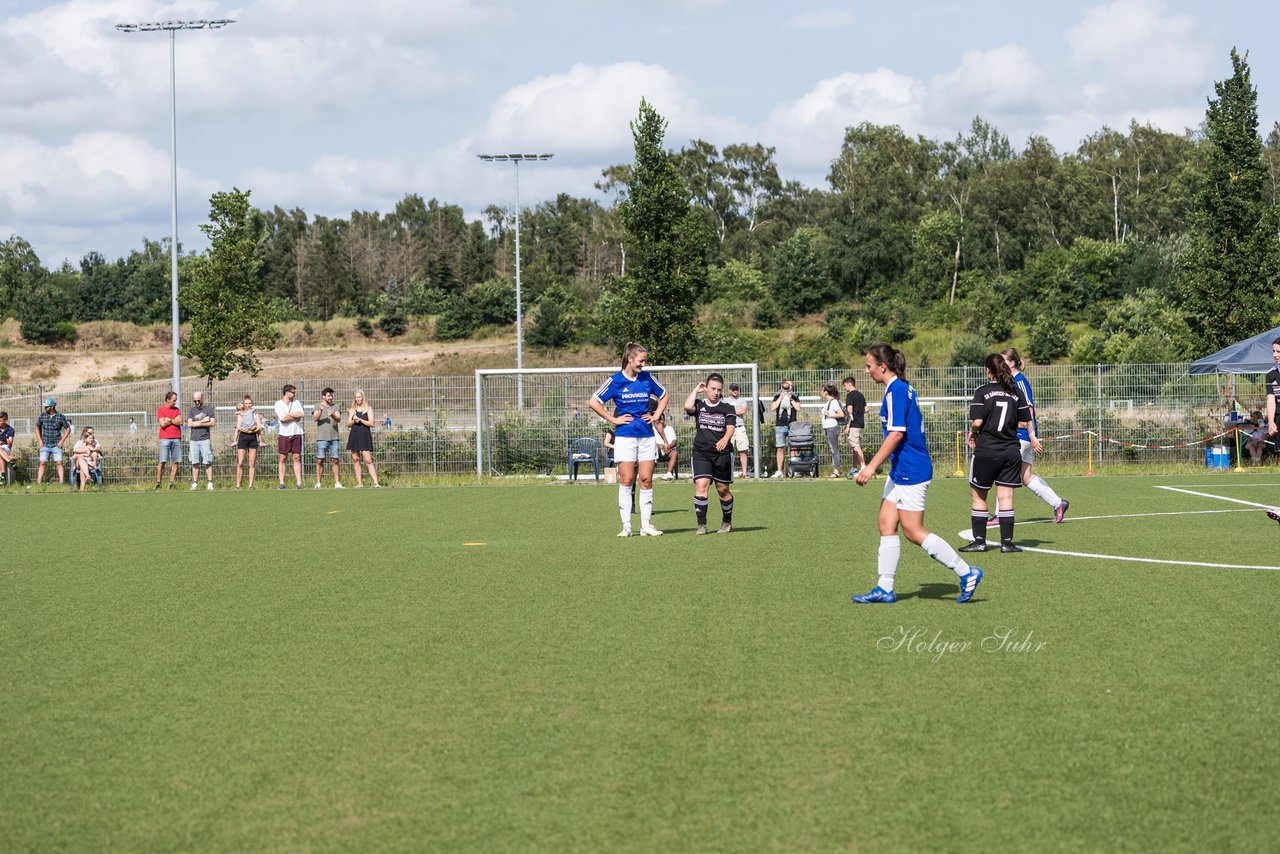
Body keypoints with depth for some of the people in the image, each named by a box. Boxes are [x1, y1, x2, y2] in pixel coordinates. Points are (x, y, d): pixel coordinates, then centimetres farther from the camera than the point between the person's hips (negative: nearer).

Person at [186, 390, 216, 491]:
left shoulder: (209, 408, 5)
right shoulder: (191, 410, 12)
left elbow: (213, 423, -5)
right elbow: (190, 424, -1)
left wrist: (197, 423, -6)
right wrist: (203, 421, -5)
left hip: (205, 439, -2)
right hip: (193, 440, 2)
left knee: (207, 462, -6)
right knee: (195, 463, 2)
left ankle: (209, 483, -5)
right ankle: (195, 483, 4)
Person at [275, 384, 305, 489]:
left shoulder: (296, 403, 11)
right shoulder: (279, 404, -1)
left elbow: (301, 414, -6)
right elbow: (283, 418, -15)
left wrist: (288, 414, -8)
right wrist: (295, 416, -7)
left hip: (296, 434, 3)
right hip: (284, 434, -3)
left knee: (297, 458, 1)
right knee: (283, 458, 0)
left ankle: (299, 482, -1)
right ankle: (281, 482, 3)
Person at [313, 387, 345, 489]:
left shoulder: (335, 408, 12)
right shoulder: (317, 408, 7)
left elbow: (339, 419, -1)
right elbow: (314, 418, -8)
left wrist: (332, 415, -23)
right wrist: (320, 410, -26)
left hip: (334, 438, 2)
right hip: (321, 438, -2)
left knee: (335, 460, 2)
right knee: (320, 461, -3)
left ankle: (337, 483, 4)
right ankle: (318, 483, -1)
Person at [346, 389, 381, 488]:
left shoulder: (368, 408, 3)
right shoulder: (352, 410, 13)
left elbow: (371, 423, -5)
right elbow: (348, 424, 11)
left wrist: (360, 420, -14)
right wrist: (354, 420, -9)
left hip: (365, 435, -4)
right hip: (354, 435, 4)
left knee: (368, 460, -12)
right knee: (355, 459, 3)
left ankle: (376, 483, -16)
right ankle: (359, 483, 8)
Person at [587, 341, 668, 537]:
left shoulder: (647, 378, 5)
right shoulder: (616, 381, -5)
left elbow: (664, 395, 22)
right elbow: (593, 402, -5)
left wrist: (656, 415, 9)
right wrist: (613, 419, -6)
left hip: (647, 435, 3)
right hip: (625, 436, -3)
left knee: (646, 480, 1)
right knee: (626, 480, -5)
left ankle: (646, 526, 6)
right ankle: (626, 526, -1)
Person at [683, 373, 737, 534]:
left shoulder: (727, 407, 3)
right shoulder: (699, 405, 6)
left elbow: (731, 427, -9)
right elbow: (688, 407, -17)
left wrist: (725, 439, -31)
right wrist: (696, 389, -3)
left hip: (722, 453, 0)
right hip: (701, 453, 0)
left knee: (722, 490, 8)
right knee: (701, 485, -16)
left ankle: (727, 522, 29)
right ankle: (701, 524, -14)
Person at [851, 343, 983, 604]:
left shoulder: (895, 391, -16)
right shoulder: (904, 388, 14)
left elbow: (896, 434, -23)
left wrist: (872, 466, -23)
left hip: (910, 472, -10)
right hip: (900, 471, 10)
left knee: (914, 531, -6)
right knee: (886, 525, 8)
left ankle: (966, 573, 0)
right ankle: (885, 588, 9)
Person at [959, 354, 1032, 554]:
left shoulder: (982, 392, -8)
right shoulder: (1017, 393, 3)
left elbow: (977, 422, -15)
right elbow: (1023, 423, 4)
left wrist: (972, 432, 6)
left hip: (986, 451, -3)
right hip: (1011, 451, 3)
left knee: (978, 496, 10)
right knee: (1006, 498, 4)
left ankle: (979, 540, 10)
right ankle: (1007, 541, 2)